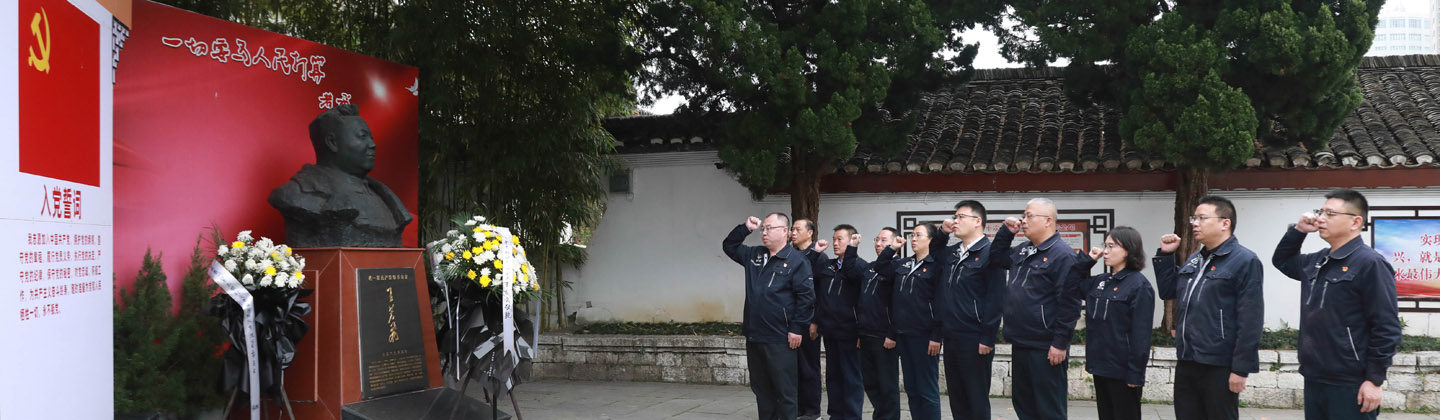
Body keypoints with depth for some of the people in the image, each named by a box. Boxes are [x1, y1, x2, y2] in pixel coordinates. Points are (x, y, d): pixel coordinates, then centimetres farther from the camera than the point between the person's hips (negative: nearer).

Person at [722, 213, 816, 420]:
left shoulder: (797, 260, -8)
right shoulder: (754, 255, 13)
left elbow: (806, 296, -12)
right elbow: (729, 246, 25)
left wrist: (797, 329, -14)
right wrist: (745, 228, 9)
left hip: (780, 341, -7)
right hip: (754, 337, 7)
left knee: (784, 391, -1)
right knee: (761, 389, 14)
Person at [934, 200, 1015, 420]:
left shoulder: (989, 253, -10)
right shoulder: (951, 253, 12)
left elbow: (995, 299, -15)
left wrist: (987, 339, -18)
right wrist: (941, 232, 12)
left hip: (974, 340, -7)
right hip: (950, 337, 7)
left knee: (977, 400, 2)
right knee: (956, 397, 12)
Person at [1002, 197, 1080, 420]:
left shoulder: (1063, 255, -14)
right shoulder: (1021, 251, 12)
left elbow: (1069, 303, -18)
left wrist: (1060, 343, -20)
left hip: (1045, 348, -9)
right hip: (1020, 344, 9)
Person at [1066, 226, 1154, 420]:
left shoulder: (1139, 285, -13)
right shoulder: (1100, 281, 10)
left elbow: (1141, 334, -16)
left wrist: (1136, 373, -19)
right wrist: (1086, 259, 9)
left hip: (1122, 371, -8)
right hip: (1100, 366, 8)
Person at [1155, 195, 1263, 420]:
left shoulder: (1245, 262, -11)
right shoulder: (1194, 260, 14)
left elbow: (1250, 322, -16)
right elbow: (1167, 291, 23)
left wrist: (1241, 368, -19)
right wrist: (1165, 255, 12)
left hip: (1219, 368, -8)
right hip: (1186, 364, 8)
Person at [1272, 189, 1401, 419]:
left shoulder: (1369, 263, -12)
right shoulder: (1316, 262, 12)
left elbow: (1386, 328, -15)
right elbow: (1281, 260, 31)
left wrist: (1375, 380, -17)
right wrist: (1298, 230, 12)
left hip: (1350, 386, -8)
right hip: (1314, 380, 8)